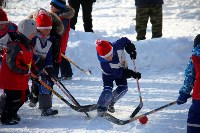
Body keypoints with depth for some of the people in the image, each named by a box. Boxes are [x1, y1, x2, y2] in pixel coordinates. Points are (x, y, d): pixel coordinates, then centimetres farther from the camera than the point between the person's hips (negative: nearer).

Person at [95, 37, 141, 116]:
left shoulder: (117, 46, -34)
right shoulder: (104, 63, -39)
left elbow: (125, 40, -10)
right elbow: (118, 73, -34)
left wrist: (131, 50, -21)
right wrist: (132, 74, -39)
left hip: (122, 69, 4)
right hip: (109, 74, -4)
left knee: (123, 88, -12)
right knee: (108, 90, -25)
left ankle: (110, 103, 9)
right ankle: (101, 108, -12)